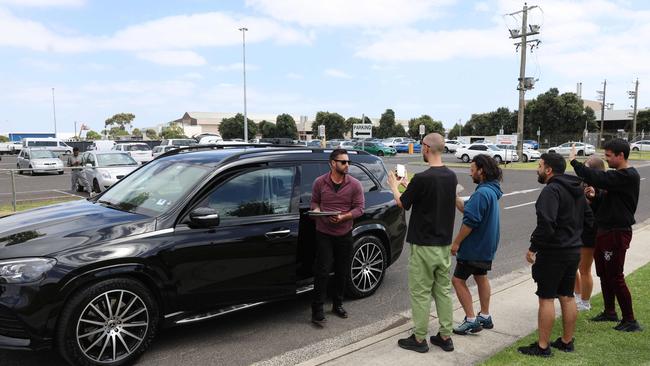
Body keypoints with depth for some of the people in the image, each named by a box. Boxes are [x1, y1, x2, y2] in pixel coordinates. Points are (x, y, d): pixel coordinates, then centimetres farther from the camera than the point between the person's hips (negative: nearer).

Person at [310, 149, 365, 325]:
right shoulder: (320, 182, -3)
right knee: (322, 271, -5)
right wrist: (317, 210, -13)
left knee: (342, 271, 13)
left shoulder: (355, 184, -4)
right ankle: (317, 309, 4)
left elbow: (359, 208, -4)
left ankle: (338, 304, 31)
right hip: (324, 233, -2)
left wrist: (344, 217, -19)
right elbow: (314, 202, 9)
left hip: (344, 234, 2)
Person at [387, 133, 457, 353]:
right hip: (444, 244, 7)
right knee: (443, 290, 14)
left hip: (424, 245, -7)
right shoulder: (451, 177, 3)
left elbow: (403, 204, -6)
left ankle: (419, 339, 15)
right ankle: (445, 336, 23)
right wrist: (408, 185, 25)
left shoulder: (422, 178, -20)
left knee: (420, 293, 5)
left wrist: (394, 186, 13)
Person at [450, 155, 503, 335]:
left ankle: (471, 321, 3)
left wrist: (456, 242, -18)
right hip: (486, 245, 10)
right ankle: (485, 317, 32)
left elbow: (470, 221, -26)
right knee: (481, 278, 21)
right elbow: (466, 208, 10)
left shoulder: (482, 193, -25)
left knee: (458, 280, -1)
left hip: (474, 247, -10)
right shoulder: (491, 190, 8)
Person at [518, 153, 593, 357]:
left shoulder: (551, 190, -19)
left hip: (553, 253, -9)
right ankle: (567, 342, 28)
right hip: (574, 250, 9)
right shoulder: (577, 190, 11)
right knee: (567, 297, 17)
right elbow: (588, 218, 19)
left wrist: (533, 247, -19)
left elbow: (546, 224, -28)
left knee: (546, 299, -1)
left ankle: (542, 346, 7)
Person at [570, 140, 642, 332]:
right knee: (604, 273, 17)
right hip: (605, 230, 10)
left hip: (617, 233, -10)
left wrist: (574, 161, -21)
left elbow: (596, 178, -30)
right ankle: (610, 312, 31)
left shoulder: (628, 176, -19)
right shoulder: (619, 175, 12)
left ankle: (630, 320, 10)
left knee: (615, 276, -2)